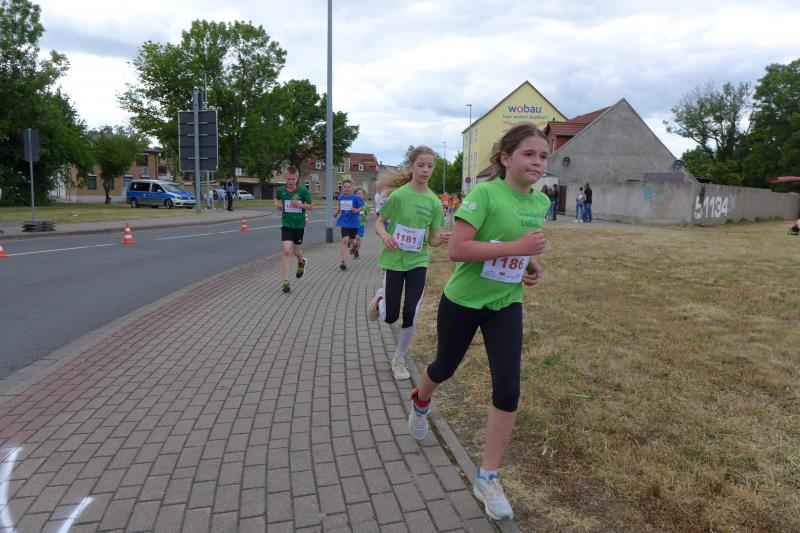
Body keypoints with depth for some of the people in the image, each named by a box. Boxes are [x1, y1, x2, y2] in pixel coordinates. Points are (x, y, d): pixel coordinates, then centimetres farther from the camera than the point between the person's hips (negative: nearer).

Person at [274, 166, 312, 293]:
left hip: (299, 224, 0)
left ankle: (301, 262, 52)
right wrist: (278, 205, 2)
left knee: (296, 251, 13)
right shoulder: (281, 190, -2)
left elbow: (310, 206, -2)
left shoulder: (303, 190, -9)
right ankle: (285, 281, -8)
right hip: (286, 224, 0)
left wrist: (300, 205, -19)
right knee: (286, 251, -12)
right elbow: (277, 199, 21)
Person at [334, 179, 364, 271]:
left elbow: (362, 207, -6)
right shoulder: (341, 197, 2)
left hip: (353, 222, -1)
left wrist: (357, 210, -24)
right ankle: (343, 262, -10)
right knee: (344, 240, -12)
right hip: (344, 222, 1)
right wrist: (337, 213, 22)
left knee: (351, 240, 13)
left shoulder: (355, 198, -11)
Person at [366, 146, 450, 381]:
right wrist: (385, 236, -23)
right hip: (394, 260, -2)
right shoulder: (398, 195, -12)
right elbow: (379, 222, -2)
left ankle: (399, 359, 20)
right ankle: (380, 299, 39)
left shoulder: (434, 202, -3)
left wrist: (442, 238, -21)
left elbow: (432, 240, 1)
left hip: (417, 262, 2)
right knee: (390, 317, 2)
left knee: (411, 315, -3)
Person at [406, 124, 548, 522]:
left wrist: (531, 265, -1)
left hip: (506, 305, 4)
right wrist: (515, 247, -32)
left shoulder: (541, 202, 0)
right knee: (446, 367, 19)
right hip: (462, 300, -4)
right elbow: (456, 249, -29)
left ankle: (487, 477, 13)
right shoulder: (485, 193, -20)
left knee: (508, 390, -4)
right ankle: (420, 403, 56)